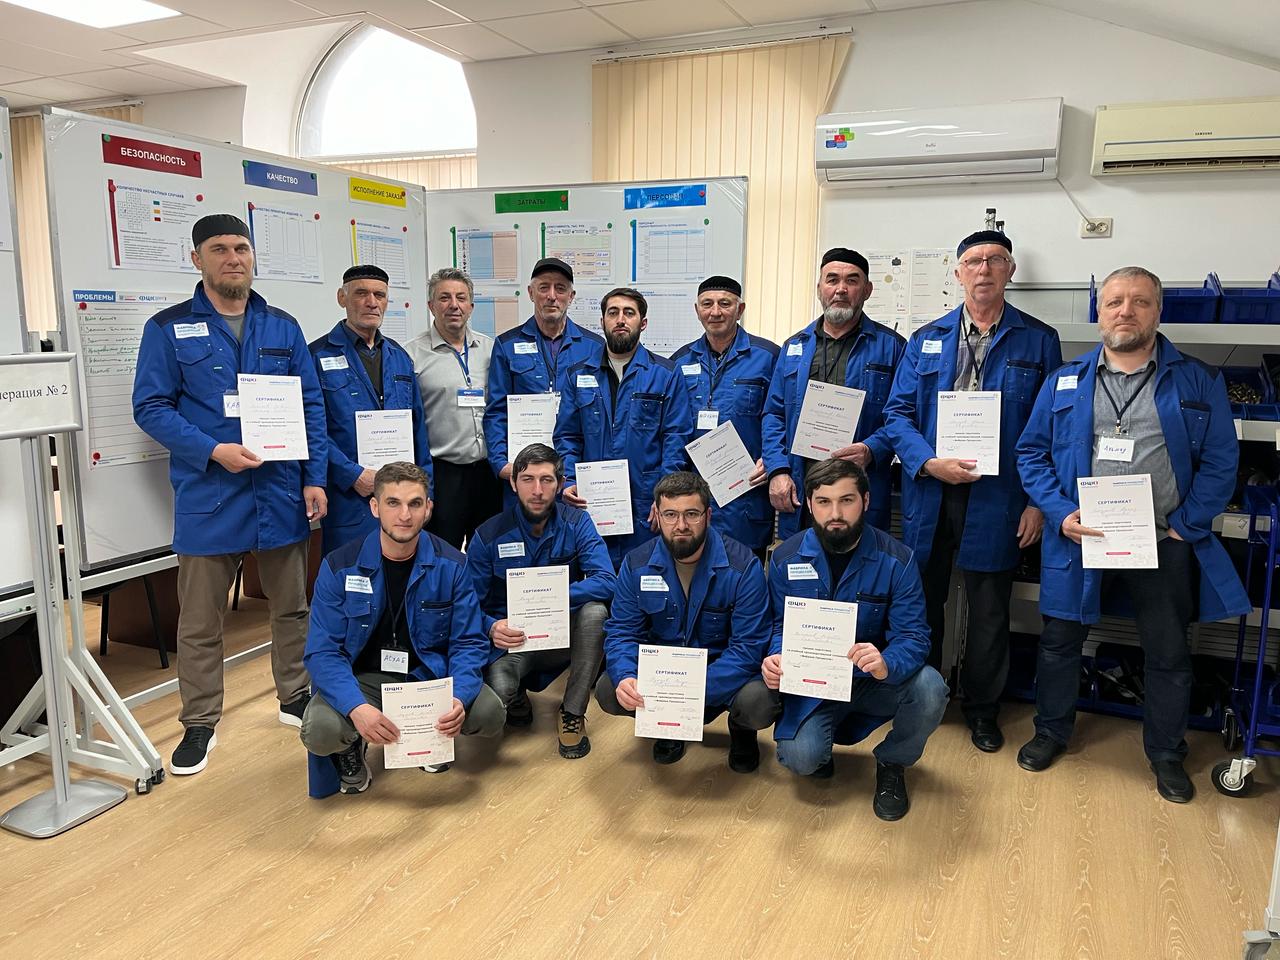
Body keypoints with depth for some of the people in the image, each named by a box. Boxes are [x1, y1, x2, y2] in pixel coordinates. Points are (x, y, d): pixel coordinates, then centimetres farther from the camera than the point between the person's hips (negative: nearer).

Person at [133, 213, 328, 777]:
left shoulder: (283, 328, 8)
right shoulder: (169, 328, 0)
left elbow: (312, 405, 7)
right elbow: (150, 407, -5)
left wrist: (315, 478, -1)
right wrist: (214, 452, -18)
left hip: (281, 493, 3)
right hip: (208, 497, -2)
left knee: (291, 606, 14)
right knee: (200, 621, 7)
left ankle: (295, 698, 32)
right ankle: (199, 725, 22)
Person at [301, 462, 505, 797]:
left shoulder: (450, 565, -8)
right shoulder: (339, 567, -11)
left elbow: (468, 643, -9)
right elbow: (323, 651, -15)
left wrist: (459, 698, -30)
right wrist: (356, 707, -34)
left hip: (429, 674, 2)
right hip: (362, 679, -1)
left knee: (489, 713, -22)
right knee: (320, 730, -30)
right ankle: (352, 746, 10)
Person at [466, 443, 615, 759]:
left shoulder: (576, 523, -7)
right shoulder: (489, 536, -8)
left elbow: (606, 581, -20)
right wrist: (492, 627, -30)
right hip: (512, 638, -1)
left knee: (595, 611, -32)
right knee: (497, 690, -34)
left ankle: (573, 713, -13)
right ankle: (517, 697, 9)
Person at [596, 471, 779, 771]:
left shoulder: (743, 567, -19)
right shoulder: (637, 565, -8)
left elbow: (748, 646, -23)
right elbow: (621, 631, -7)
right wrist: (624, 677, -31)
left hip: (724, 670, -2)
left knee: (759, 703, -33)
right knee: (608, 692, -22)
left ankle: (741, 729, 9)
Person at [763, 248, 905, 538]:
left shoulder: (891, 346, 4)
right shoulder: (794, 347, 14)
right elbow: (774, 414, 11)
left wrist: (872, 451, -19)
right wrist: (778, 470, -2)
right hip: (799, 493, 3)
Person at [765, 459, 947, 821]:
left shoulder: (895, 560, -12)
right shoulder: (786, 558, -7)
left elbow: (913, 636, -16)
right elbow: (780, 626, 0)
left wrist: (886, 664, -39)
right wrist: (776, 659, -25)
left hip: (874, 680, 0)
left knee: (930, 689, -30)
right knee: (800, 758, -24)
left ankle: (892, 763, 4)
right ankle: (821, 742, 18)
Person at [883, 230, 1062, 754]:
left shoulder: (1038, 341, 2)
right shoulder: (926, 339, 6)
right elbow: (898, 412, 2)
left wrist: (1038, 501, -5)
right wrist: (930, 463, -14)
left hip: (997, 497, -1)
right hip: (929, 493, 2)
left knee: (990, 609, 10)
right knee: (922, 599, 12)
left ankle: (982, 708, 28)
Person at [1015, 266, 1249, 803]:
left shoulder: (1197, 383, 2)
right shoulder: (1065, 383, 4)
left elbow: (1221, 461, -1)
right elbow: (1032, 452, 3)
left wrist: (1186, 526, -9)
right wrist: (1061, 513, -10)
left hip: (1164, 544, 0)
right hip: (1080, 539, 1)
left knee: (1169, 655, 12)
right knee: (1060, 640, 12)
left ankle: (1166, 754, 33)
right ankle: (1051, 732, 33)